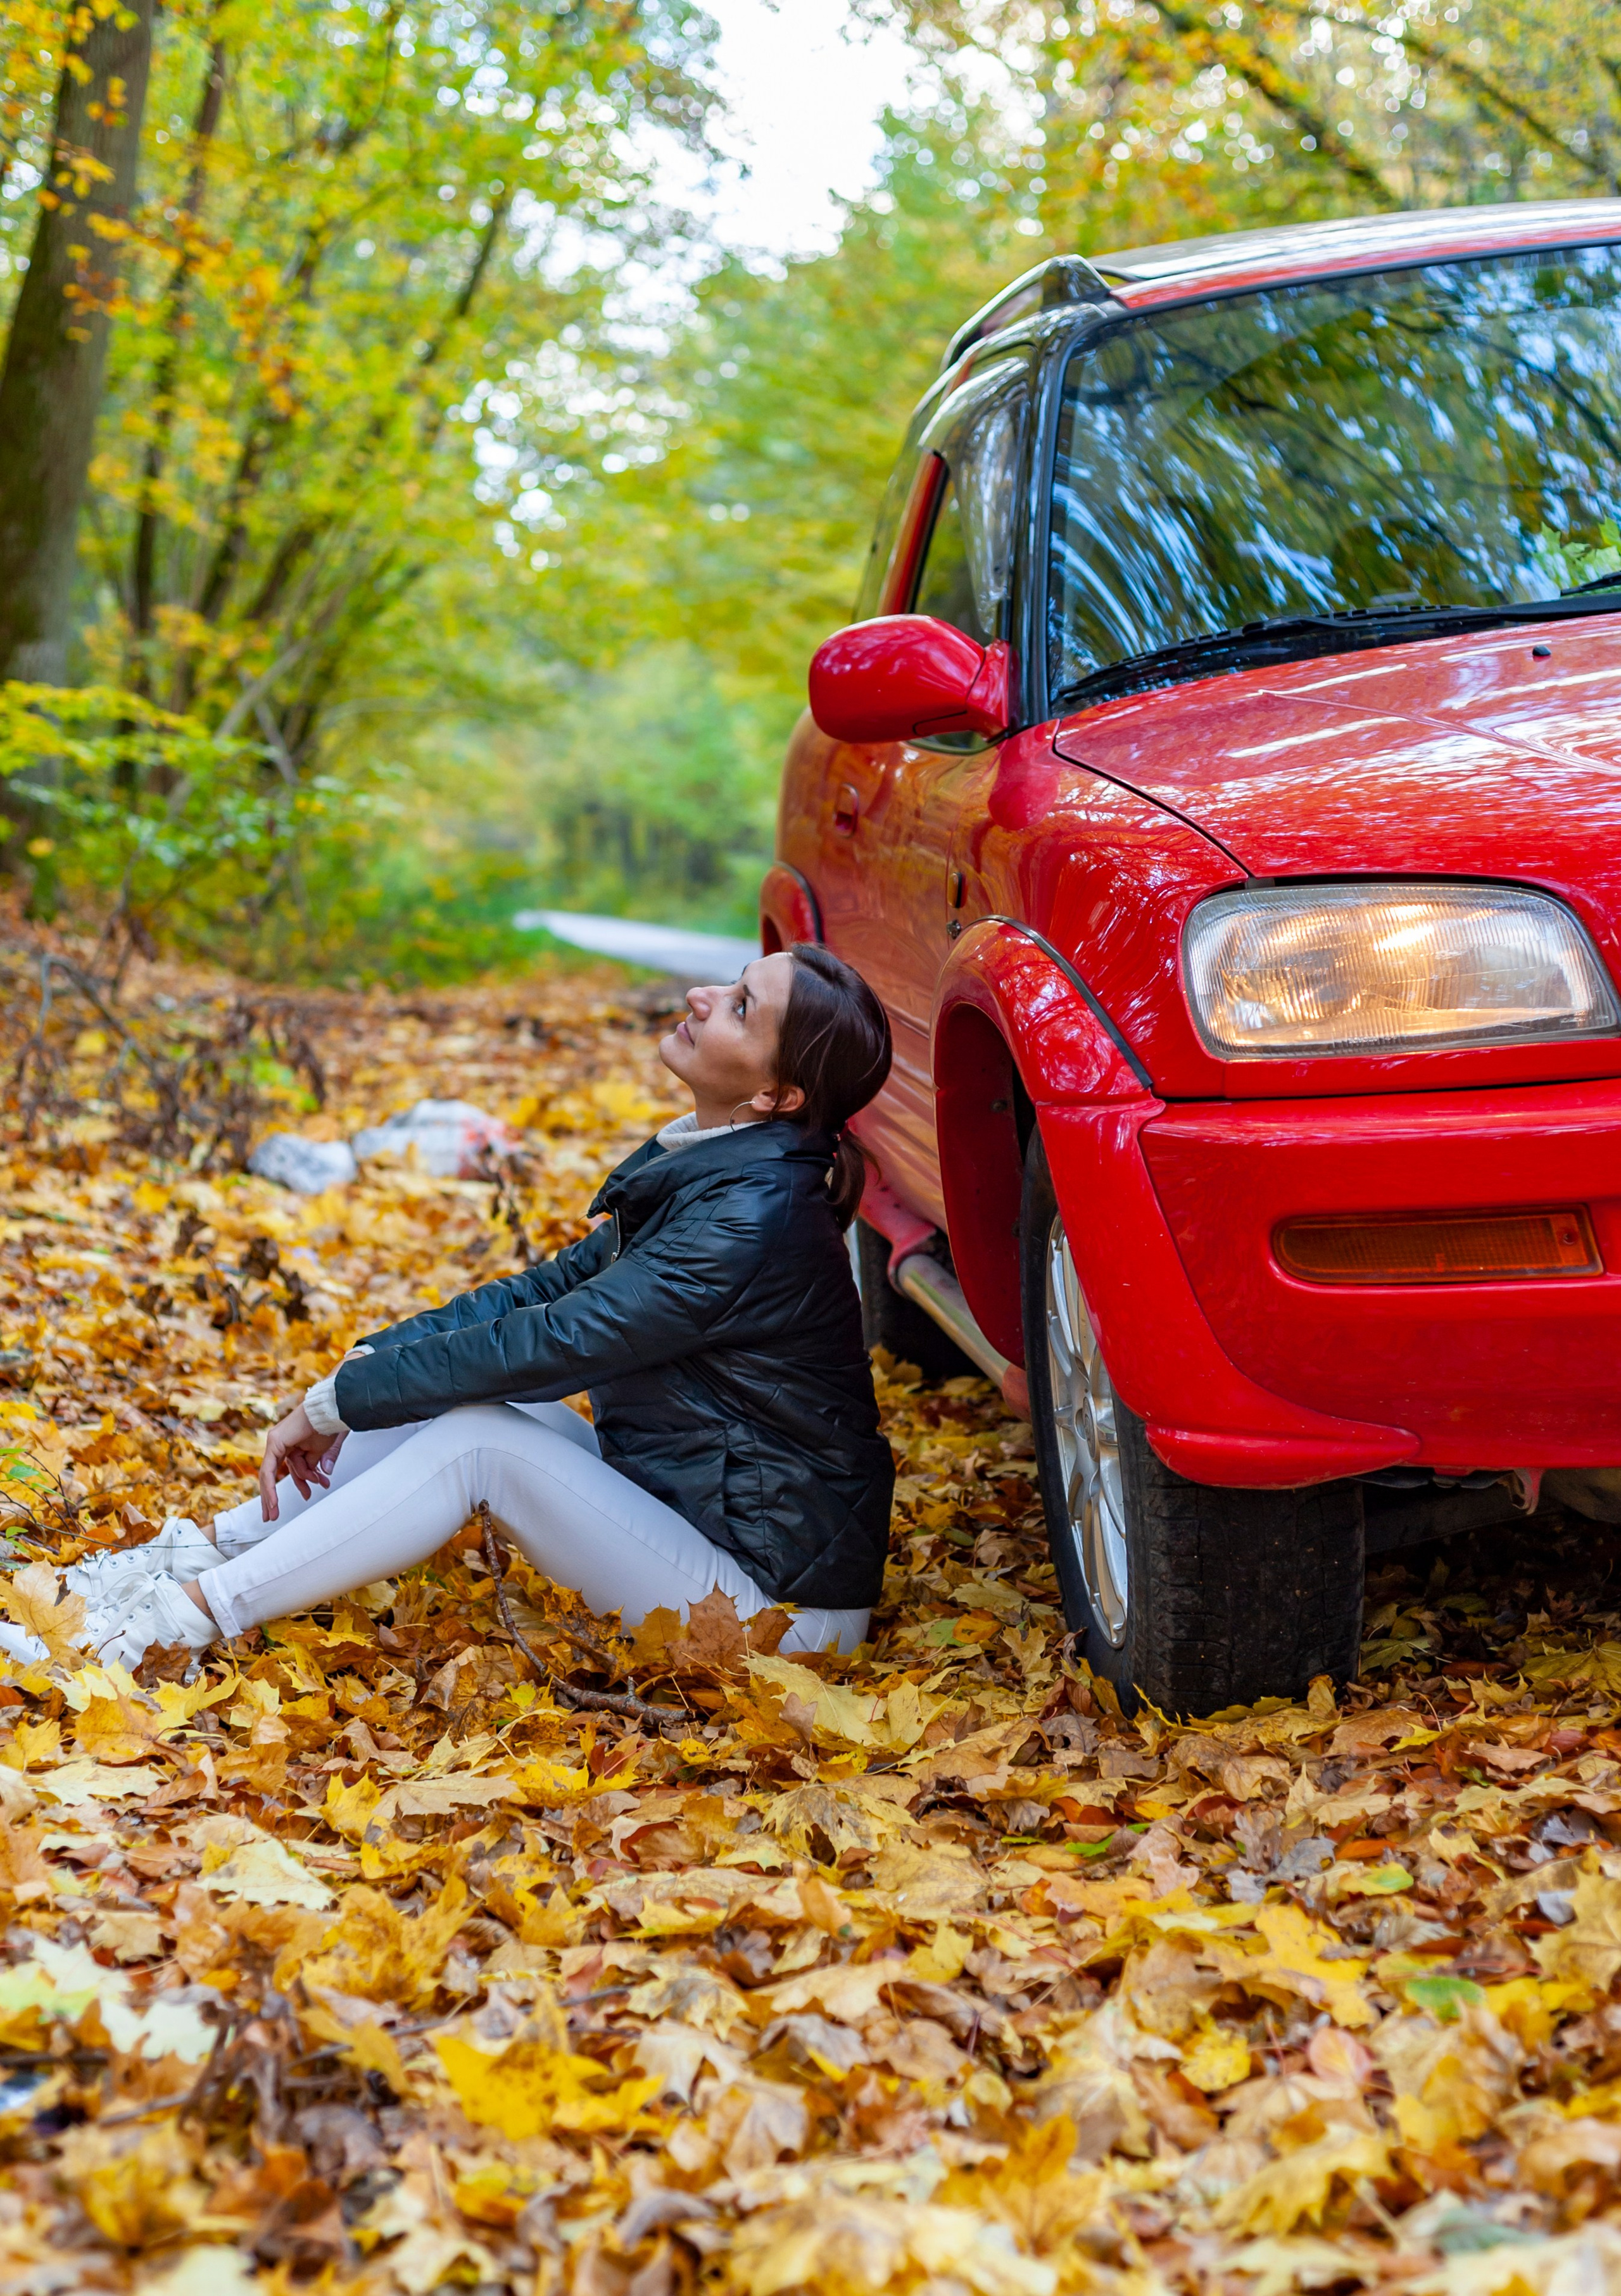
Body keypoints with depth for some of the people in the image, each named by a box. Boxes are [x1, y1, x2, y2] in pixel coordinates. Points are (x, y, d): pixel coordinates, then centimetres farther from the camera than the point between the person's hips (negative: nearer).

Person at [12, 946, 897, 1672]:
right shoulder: (696, 1168, 5)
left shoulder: (755, 1216, -25)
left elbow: (549, 1344, -24)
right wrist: (364, 1366, -4)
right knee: (432, 1388, -2)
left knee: (478, 1437, -21)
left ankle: (186, 1618, -16)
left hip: (779, 1601, -9)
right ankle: (201, 1552, 0)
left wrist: (339, 1401, -14)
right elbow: (553, 1286, 7)